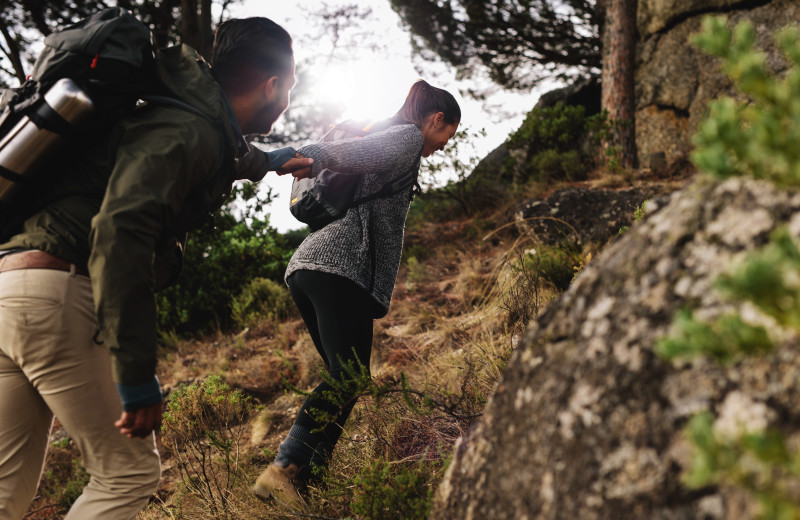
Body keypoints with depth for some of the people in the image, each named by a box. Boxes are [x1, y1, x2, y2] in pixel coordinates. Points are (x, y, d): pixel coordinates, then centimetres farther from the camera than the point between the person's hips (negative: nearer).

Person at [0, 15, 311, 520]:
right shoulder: (188, 131, -11)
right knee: (129, 472, 0)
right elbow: (119, 233, -25)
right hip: (54, 293, -9)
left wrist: (267, 162, 61)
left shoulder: (200, 123, 19)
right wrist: (137, 373, -25)